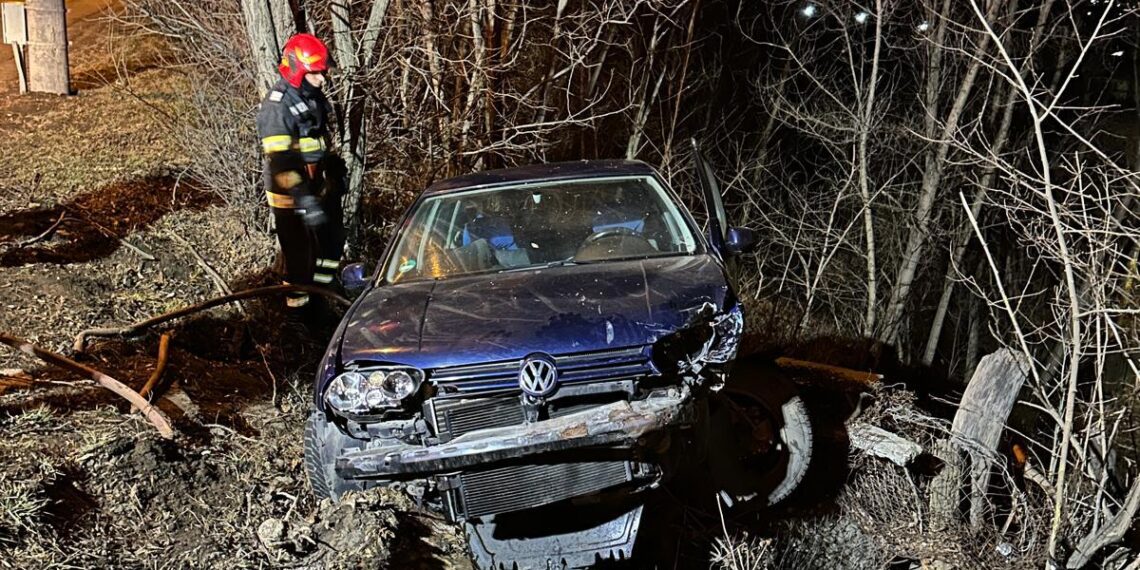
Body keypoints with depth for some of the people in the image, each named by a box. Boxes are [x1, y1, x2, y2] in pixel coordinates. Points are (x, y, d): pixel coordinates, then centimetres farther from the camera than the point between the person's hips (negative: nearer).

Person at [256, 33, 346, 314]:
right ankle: (298, 304, 17)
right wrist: (304, 199, -35)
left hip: (317, 186, 9)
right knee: (299, 253, 1)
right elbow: (281, 161, -29)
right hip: (290, 194, -9)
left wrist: (335, 172, 24)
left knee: (333, 238, 20)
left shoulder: (313, 97, 5)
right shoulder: (277, 106, -23)